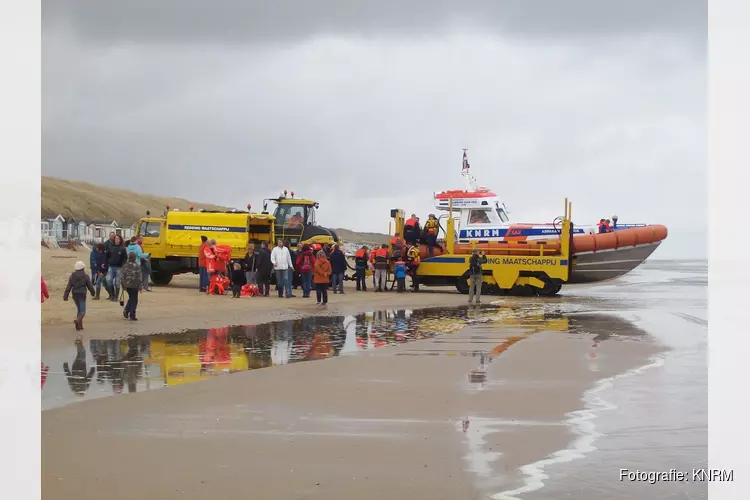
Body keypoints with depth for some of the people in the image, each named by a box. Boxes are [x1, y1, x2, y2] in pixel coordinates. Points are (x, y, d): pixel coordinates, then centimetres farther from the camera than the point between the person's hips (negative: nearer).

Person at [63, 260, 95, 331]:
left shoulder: (72, 276, 2)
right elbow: (90, 286, -2)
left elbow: (68, 287, -1)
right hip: (82, 295, -4)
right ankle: (78, 320, -32)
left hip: (75, 295, 4)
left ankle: (80, 325, 19)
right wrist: (92, 292, 16)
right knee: (82, 310, -3)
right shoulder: (85, 276, -8)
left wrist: (65, 296, 2)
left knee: (79, 309, 19)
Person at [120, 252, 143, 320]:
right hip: (134, 285, -5)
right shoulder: (137, 266, -12)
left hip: (127, 285, 5)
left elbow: (123, 276, 8)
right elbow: (139, 277, -12)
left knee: (131, 298, 22)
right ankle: (132, 316, 0)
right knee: (134, 300, 2)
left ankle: (126, 310, 3)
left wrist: (123, 285, 17)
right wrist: (140, 286, -5)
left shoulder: (125, 266, 3)